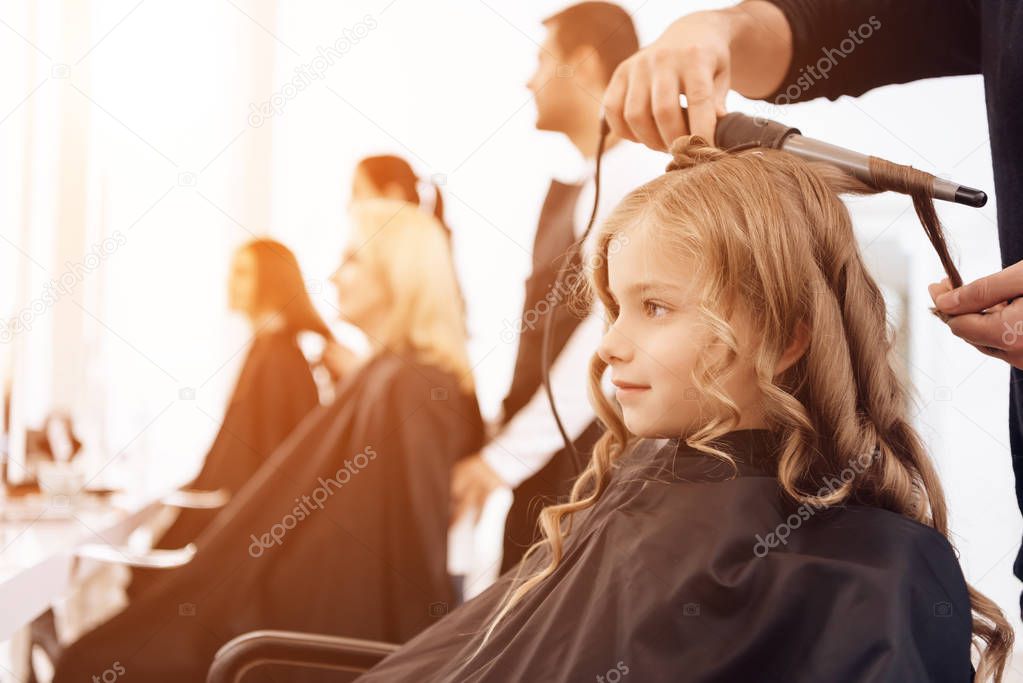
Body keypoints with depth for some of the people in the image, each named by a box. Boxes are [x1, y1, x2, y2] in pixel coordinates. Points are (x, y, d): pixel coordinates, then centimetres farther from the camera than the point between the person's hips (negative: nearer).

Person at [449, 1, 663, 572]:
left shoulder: (632, 177, -14)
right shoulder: (572, 187, 16)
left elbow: (607, 336, -22)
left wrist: (506, 456, -20)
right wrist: (505, 435, 13)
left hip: (586, 454, -9)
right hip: (541, 457, 9)